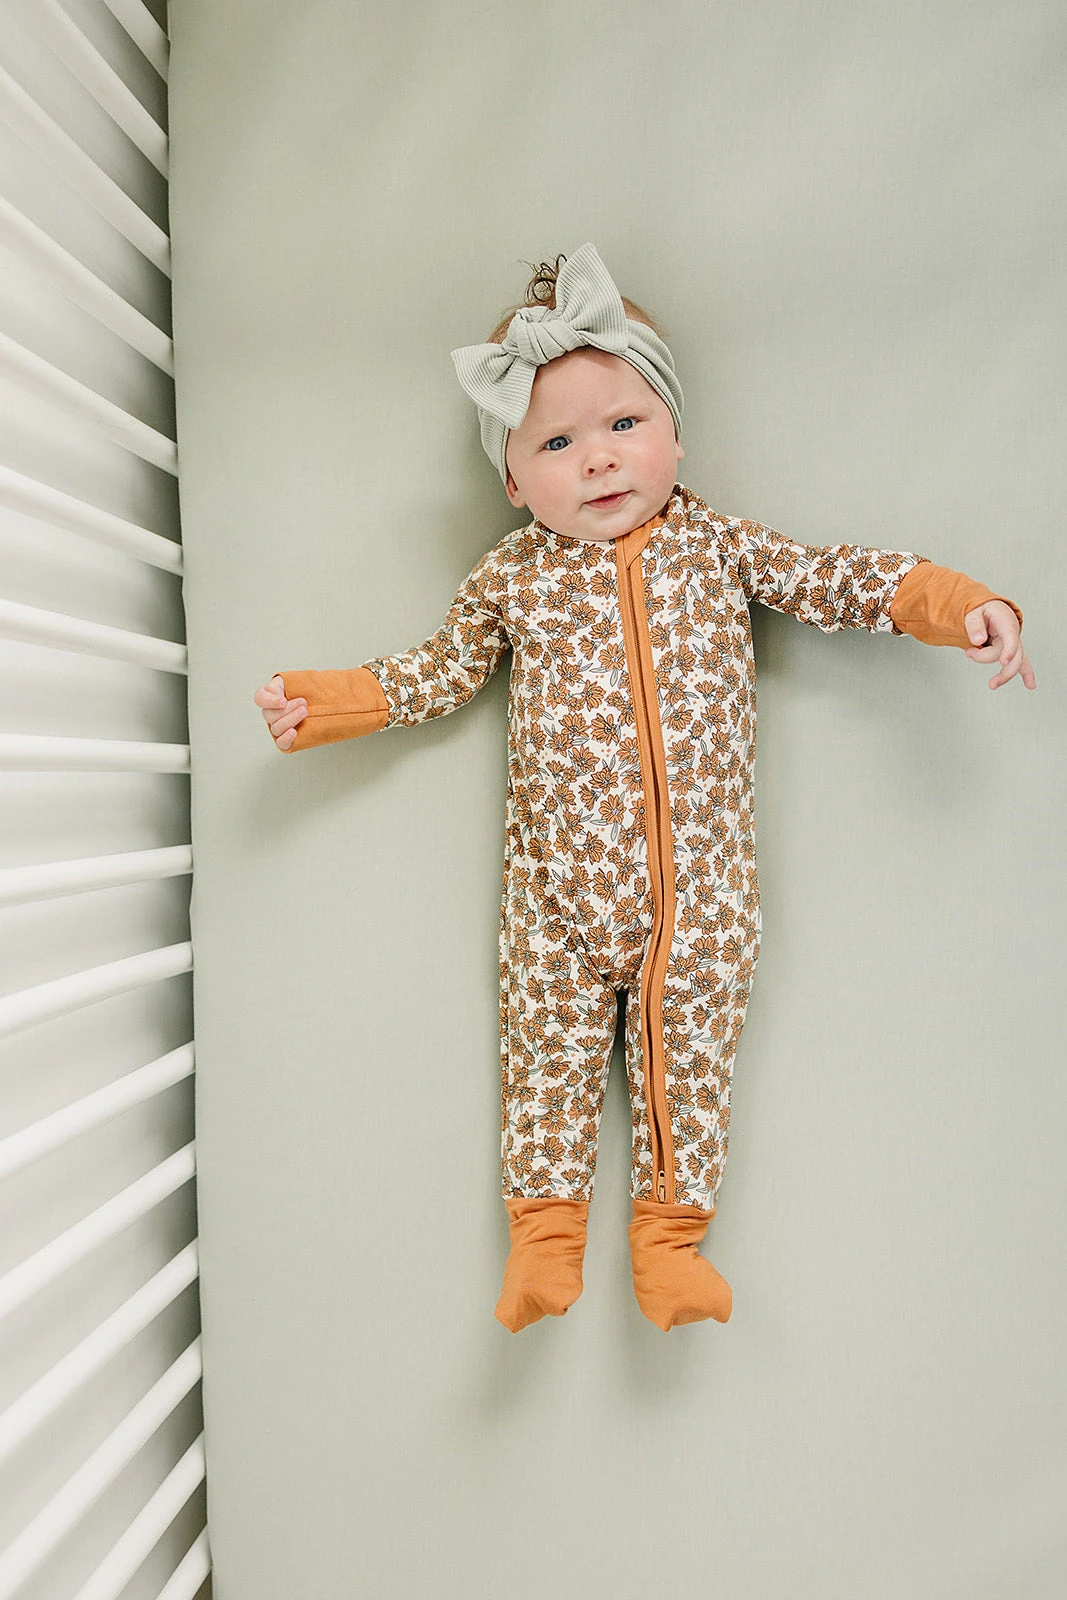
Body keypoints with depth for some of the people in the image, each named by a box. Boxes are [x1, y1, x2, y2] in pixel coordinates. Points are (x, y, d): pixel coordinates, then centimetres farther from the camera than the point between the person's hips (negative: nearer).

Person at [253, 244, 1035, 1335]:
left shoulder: (720, 548, 3)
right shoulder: (511, 578, 3)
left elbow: (844, 582, 8)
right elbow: (435, 672, 13)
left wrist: (963, 606, -1)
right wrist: (321, 704, 9)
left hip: (701, 883, 0)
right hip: (560, 887, 0)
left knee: (690, 1046, 8)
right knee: (550, 1044, 8)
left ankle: (670, 1232, 24)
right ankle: (544, 1231, 25)